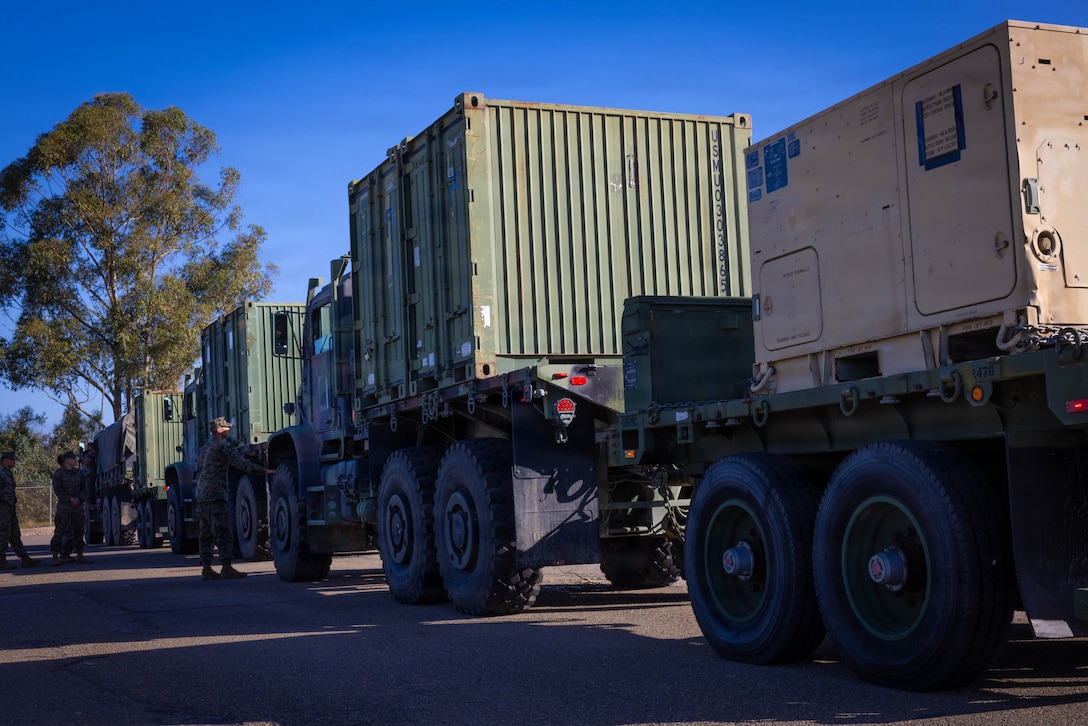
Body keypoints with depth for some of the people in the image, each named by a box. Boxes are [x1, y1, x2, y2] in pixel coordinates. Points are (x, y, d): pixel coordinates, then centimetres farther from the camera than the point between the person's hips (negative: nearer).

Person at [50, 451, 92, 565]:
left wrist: (79, 498, -9)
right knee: (59, 531, -6)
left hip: (77, 505, 5)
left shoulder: (78, 473, 12)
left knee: (78, 530, 7)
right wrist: (70, 499, -18)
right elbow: (58, 490, -10)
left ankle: (80, 556, 13)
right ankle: (56, 557, -1)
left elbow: (83, 488, 10)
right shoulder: (58, 473, -4)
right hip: (64, 506, -5)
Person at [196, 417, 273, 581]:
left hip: (202, 495, 10)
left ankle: (206, 569, 9)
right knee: (223, 533, -10)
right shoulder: (221, 447, -10)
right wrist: (265, 471, -9)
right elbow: (242, 464, -13)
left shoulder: (205, 448, 20)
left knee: (206, 533, 9)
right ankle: (227, 568, -13)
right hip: (215, 495, -10)